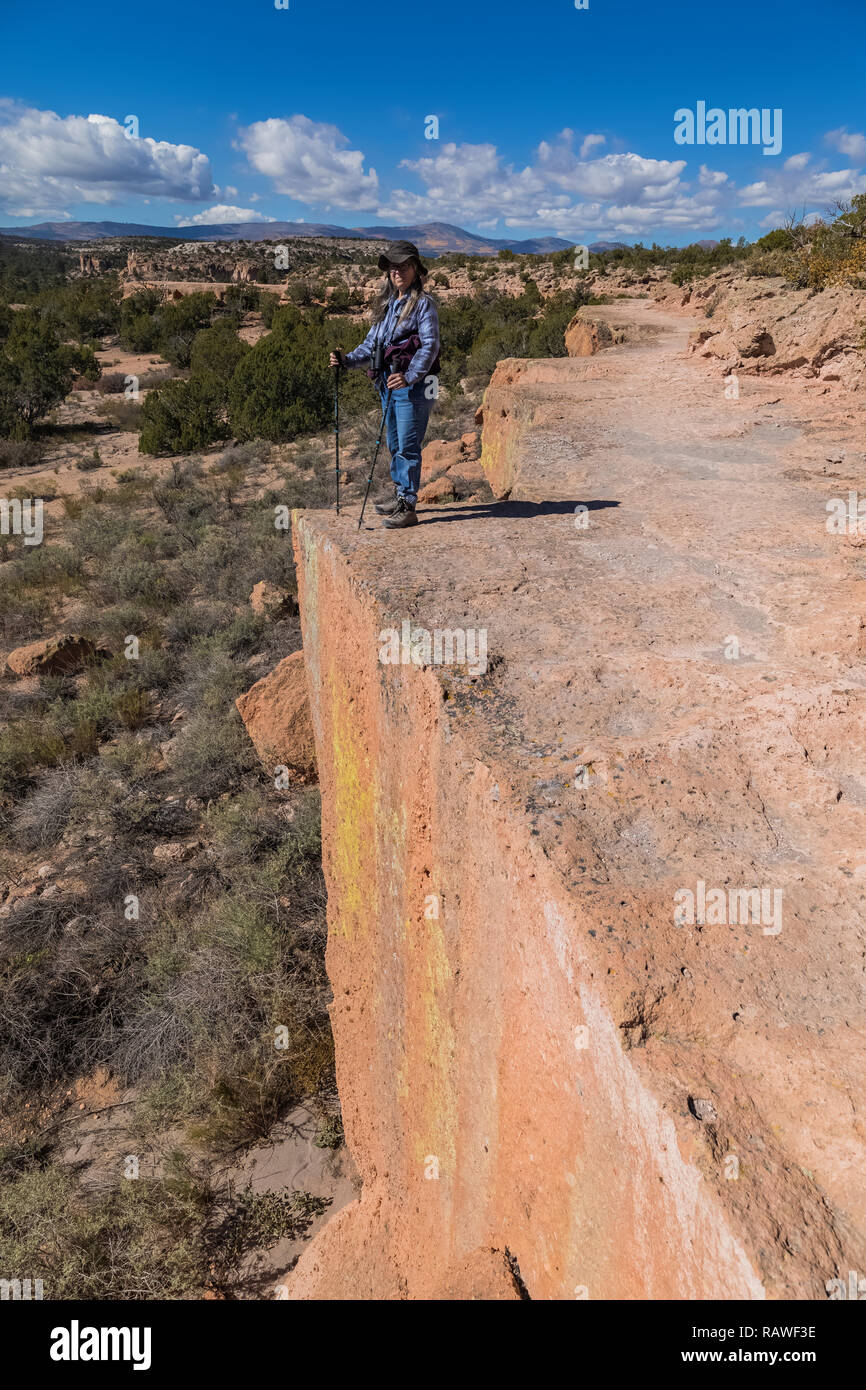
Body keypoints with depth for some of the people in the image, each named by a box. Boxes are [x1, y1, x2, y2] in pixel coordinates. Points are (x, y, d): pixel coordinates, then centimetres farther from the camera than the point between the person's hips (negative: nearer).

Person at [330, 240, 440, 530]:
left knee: (408, 446, -10)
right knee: (394, 444, 14)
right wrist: (348, 359, 2)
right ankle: (400, 496, 27)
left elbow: (430, 345, -17)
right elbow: (372, 343, 18)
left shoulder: (423, 304, -6)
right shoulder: (387, 305, 17)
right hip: (388, 384, 8)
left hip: (413, 385, -8)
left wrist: (409, 376, -31)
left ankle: (408, 507, -7)